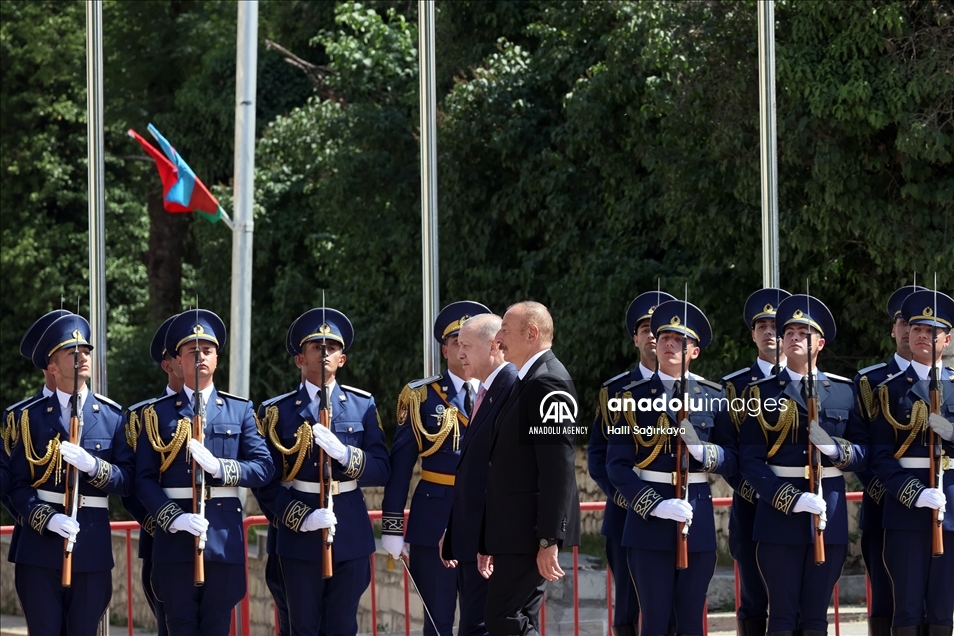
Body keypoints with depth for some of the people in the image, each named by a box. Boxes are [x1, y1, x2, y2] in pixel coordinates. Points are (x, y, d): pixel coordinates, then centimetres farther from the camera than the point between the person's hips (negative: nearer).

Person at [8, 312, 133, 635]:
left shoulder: (112, 416, 6)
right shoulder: (32, 416, 4)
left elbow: (127, 479, 1)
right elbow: (17, 483, 0)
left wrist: (93, 465, -18)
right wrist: (48, 519, -16)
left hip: (93, 545, 1)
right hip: (41, 544, -1)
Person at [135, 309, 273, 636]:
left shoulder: (240, 411, 10)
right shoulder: (158, 413, 6)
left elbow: (264, 467, 2)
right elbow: (144, 478, 0)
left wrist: (218, 467, -15)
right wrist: (174, 518, -15)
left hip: (224, 536, 1)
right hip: (174, 537, -1)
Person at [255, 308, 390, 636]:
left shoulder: (362, 405, 7)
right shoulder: (279, 411, 2)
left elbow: (382, 470, 0)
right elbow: (267, 482, -2)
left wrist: (344, 453, -18)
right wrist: (301, 518, -17)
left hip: (350, 532, 1)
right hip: (300, 536, -1)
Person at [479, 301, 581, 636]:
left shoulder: (548, 382, -14)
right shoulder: (525, 382, 18)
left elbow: (558, 467, -20)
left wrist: (549, 540, -24)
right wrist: (489, 541, 20)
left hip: (531, 530, -10)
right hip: (513, 532, 10)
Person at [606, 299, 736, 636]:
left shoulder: (713, 397, 7)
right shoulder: (634, 397, 2)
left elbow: (732, 458, 7)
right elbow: (617, 465, -3)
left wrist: (702, 450, -14)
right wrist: (656, 505, -16)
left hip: (698, 518, 2)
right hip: (649, 520, -2)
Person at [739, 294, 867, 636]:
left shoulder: (843, 391, 9)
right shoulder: (762, 393, 2)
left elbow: (864, 451, 7)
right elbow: (751, 460, -6)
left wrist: (835, 448, -15)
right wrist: (792, 500, -18)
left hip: (830, 514, 2)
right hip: (779, 513, -2)